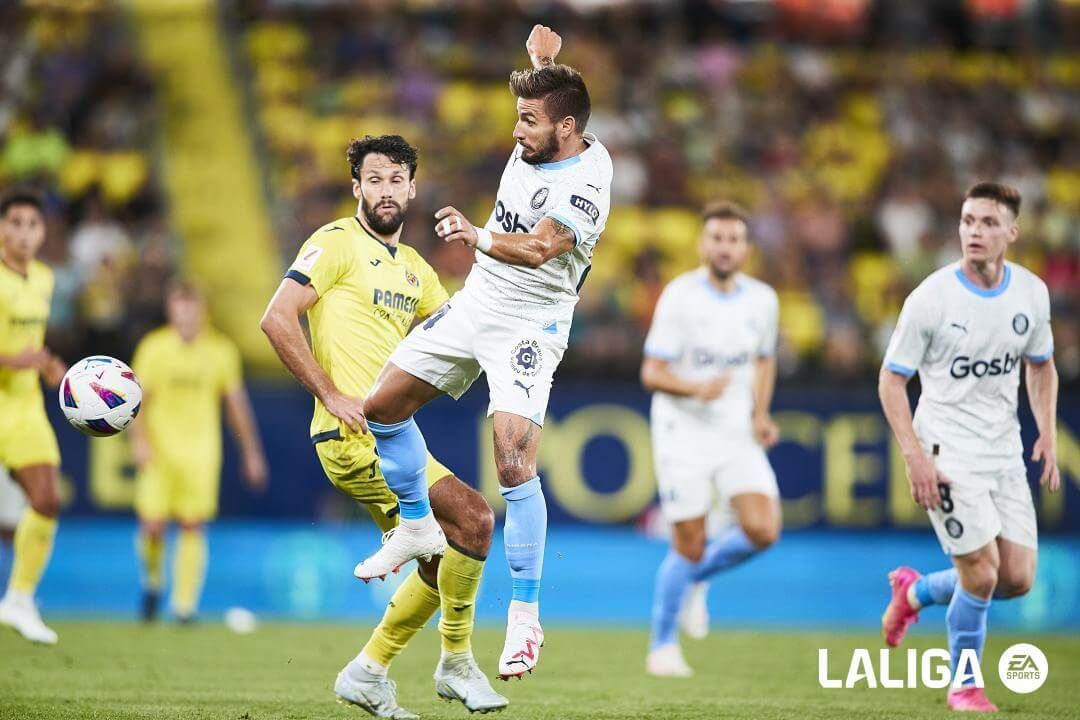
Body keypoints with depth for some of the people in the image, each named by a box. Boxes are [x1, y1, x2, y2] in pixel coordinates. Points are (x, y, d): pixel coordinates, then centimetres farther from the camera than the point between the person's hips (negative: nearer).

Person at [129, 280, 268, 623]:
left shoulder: (220, 350, 3)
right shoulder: (153, 347, -1)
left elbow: (236, 403, 10)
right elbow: (137, 398, -1)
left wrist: (251, 453, 11)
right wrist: (139, 440, -16)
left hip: (201, 451, 1)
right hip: (159, 450, -1)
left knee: (193, 527, -6)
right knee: (152, 526, -7)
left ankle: (185, 604, 0)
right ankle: (152, 580, 22)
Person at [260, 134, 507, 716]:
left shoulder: (413, 268, 19)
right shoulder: (338, 242, -6)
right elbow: (277, 319, -14)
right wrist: (332, 395, -17)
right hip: (354, 435, -9)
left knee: (440, 566, 10)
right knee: (473, 518, -17)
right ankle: (456, 663, -4)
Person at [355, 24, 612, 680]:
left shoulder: (587, 183, -24)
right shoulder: (537, 143, -1)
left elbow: (539, 247, -41)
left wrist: (479, 237, -58)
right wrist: (544, 60, 8)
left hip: (530, 325, -8)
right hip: (474, 305, 8)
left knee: (514, 463, -21)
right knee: (382, 406, 11)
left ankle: (525, 621, -12)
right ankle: (417, 526, 33)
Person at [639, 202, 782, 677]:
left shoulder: (762, 300, 3)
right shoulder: (680, 296, -11)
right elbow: (651, 373, -13)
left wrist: (760, 414, 5)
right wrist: (696, 389, -31)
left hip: (737, 436, 4)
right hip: (683, 436, -4)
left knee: (763, 530, -14)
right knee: (689, 546, -3)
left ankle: (700, 573, 17)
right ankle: (663, 647, 16)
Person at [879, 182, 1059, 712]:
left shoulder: (1031, 292, 1)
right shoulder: (931, 298, -14)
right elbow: (891, 380, -8)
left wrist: (1047, 434, 4)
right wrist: (914, 456, -16)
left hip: (1005, 451, 6)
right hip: (947, 452, -5)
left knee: (1018, 579, 4)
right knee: (983, 573, -10)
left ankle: (915, 591, 31)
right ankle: (963, 685, 13)